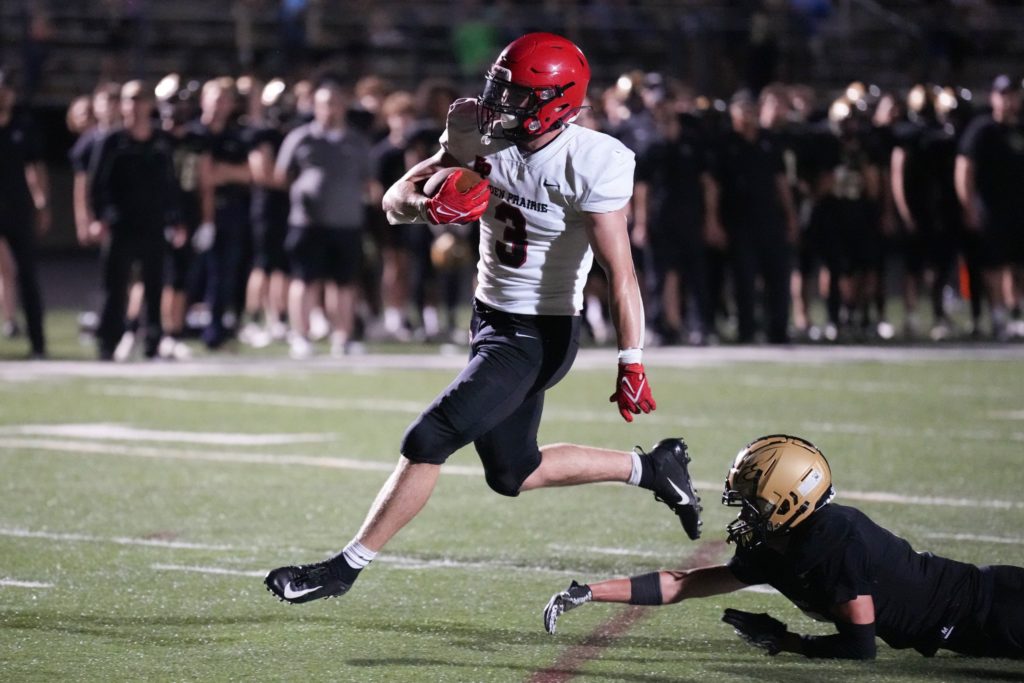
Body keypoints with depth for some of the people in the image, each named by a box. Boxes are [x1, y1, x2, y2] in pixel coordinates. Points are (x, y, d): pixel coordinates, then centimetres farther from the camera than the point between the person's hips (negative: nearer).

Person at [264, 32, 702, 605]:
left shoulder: (592, 165, -23)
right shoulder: (482, 134, -6)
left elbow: (621, 272, -21)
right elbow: (396, 200, -5)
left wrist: (632, 366, -23)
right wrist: (429, 207, -28)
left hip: (538, 337, -8)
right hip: (492, 318, 8)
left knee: (429, 440, -14)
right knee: (513, 475, 17)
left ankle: (347, 566, -3)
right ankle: (652, 468, 33)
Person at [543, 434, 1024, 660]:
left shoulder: (835, 540, -29)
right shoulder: (772, 554, -2)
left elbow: (859, 646, -26)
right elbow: (681, 585, 2)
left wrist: (782, 642, -14)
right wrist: (588, 594, -2)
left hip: (982, 610, -8)